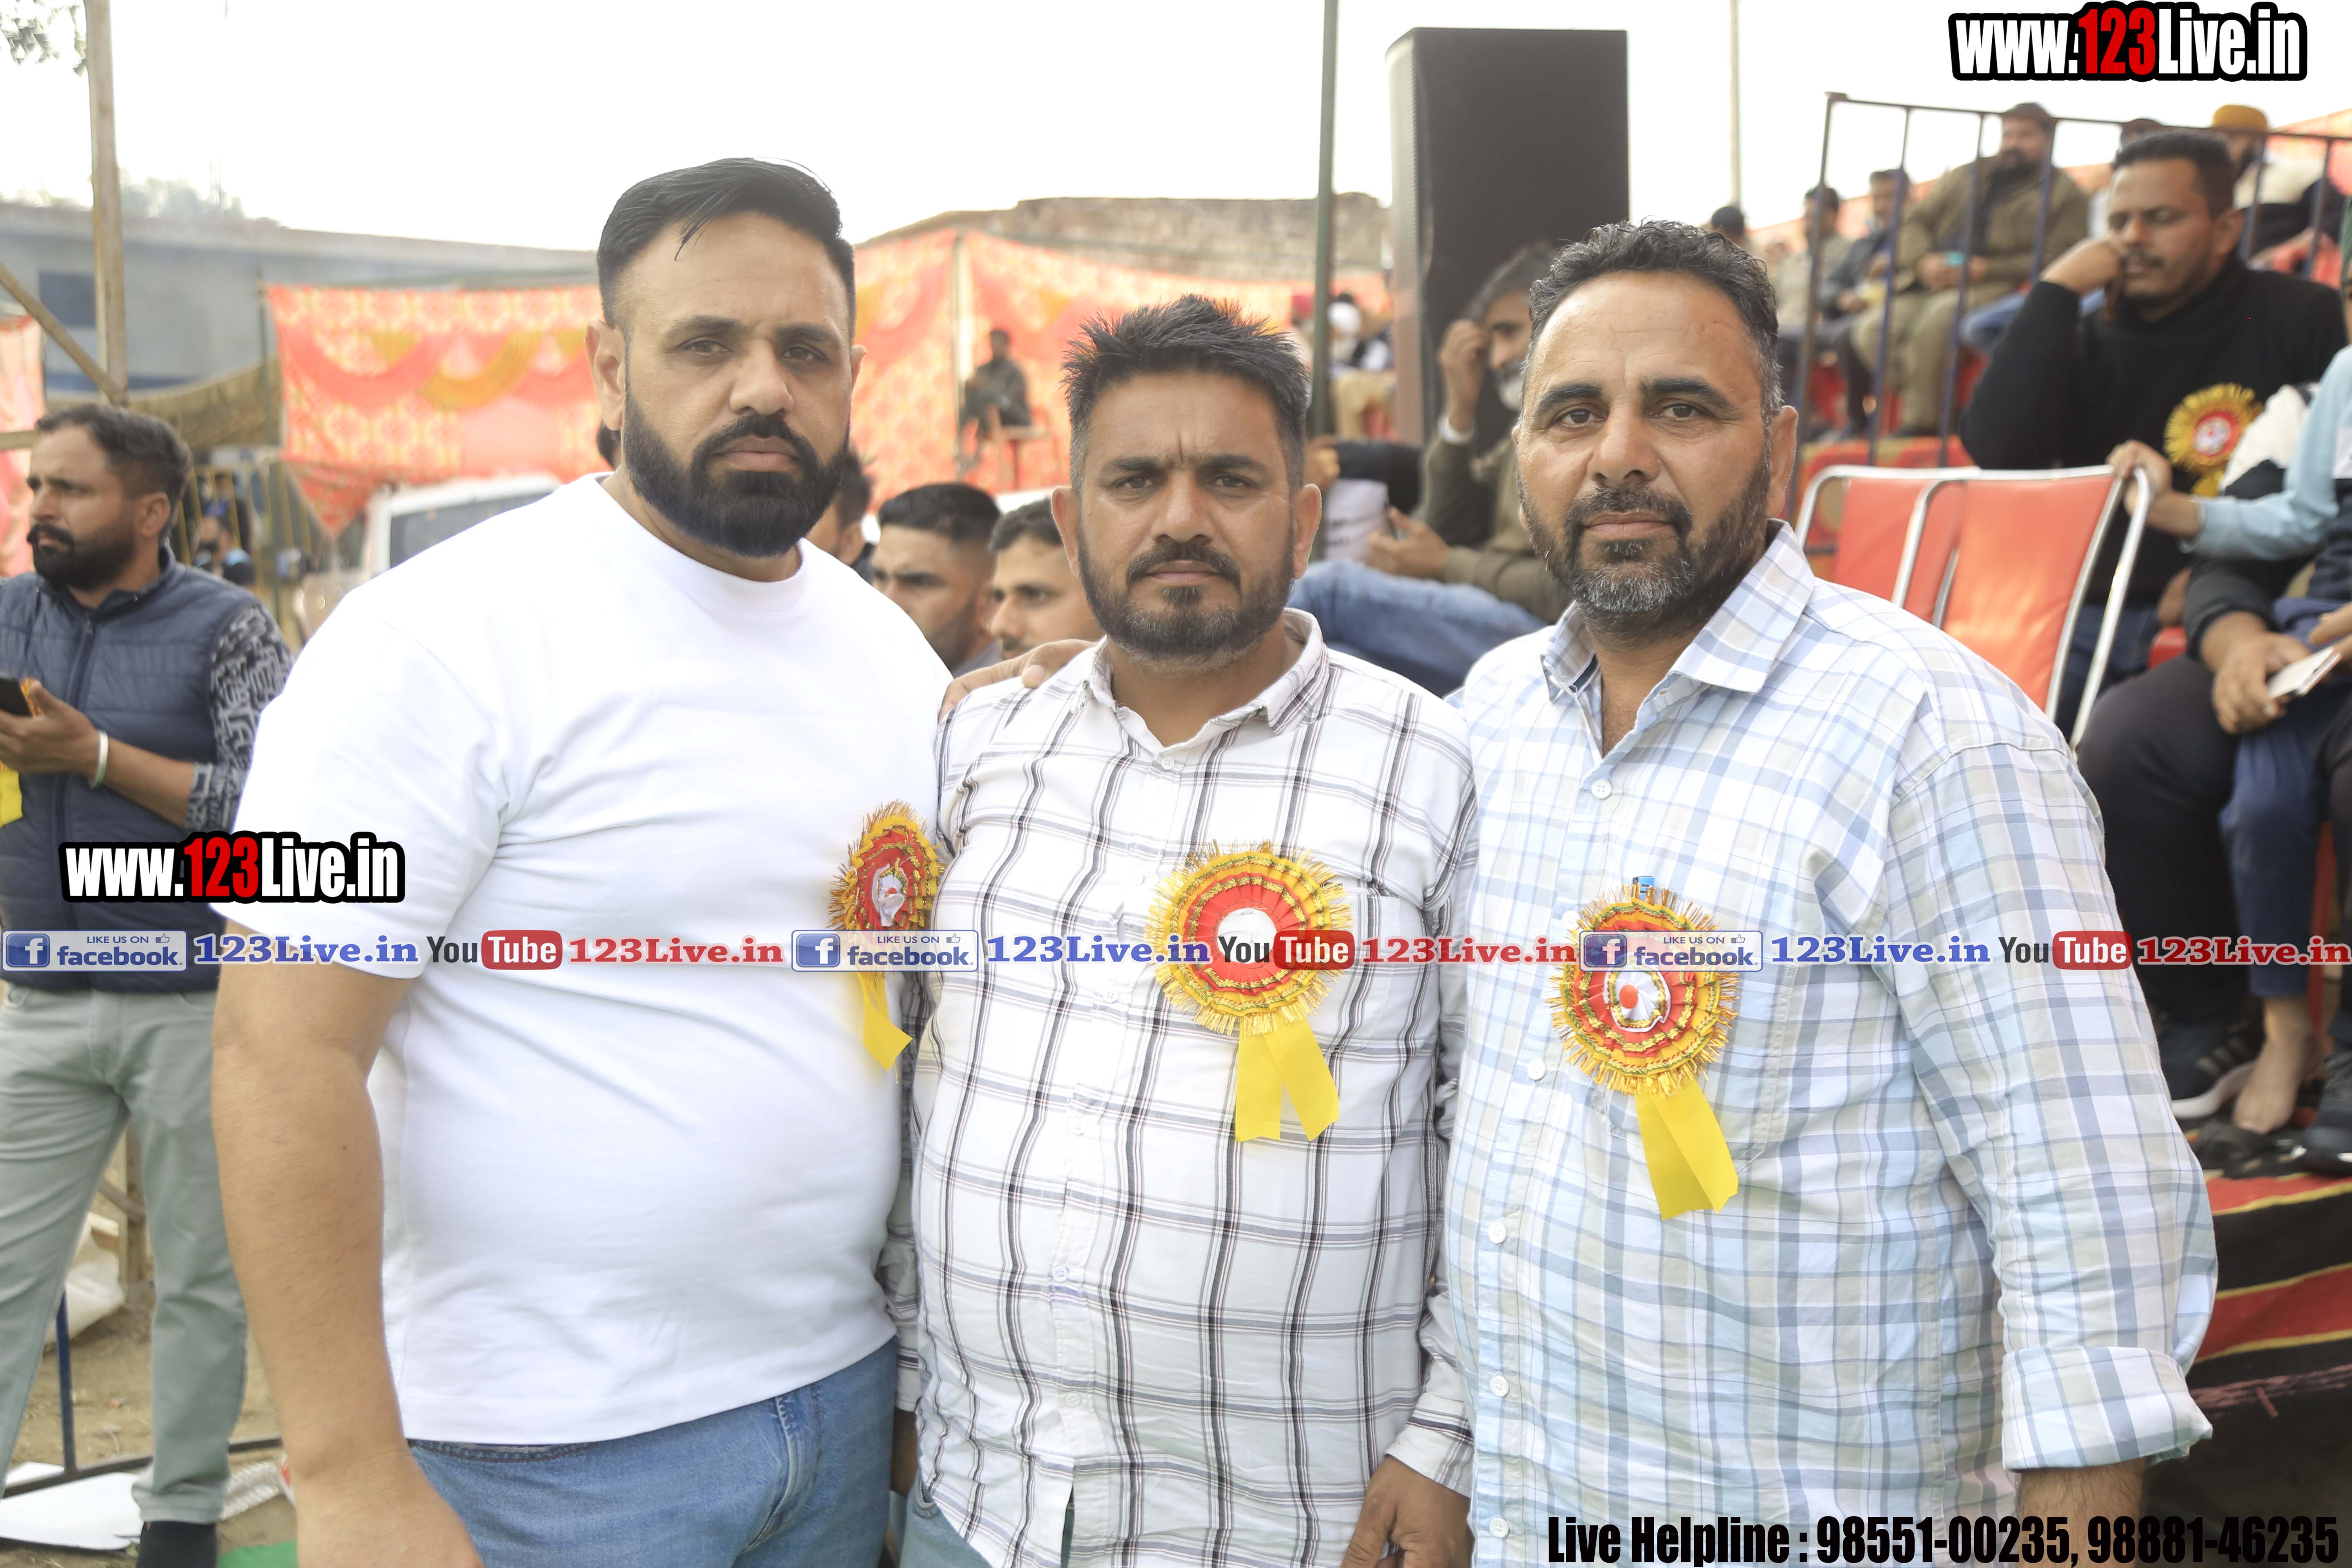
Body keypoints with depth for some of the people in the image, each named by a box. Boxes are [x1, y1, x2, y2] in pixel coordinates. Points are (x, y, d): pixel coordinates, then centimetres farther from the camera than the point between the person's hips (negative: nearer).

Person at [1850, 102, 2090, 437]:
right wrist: (1925, 262, -4)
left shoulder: (2066, 195, 8)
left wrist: (1984, 269, -14)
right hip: (1931, 284, 6)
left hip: (1992, 289, -5)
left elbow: (2056, 260, -4)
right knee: (1872, 330, -22)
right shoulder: (1966, 176, 24)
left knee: (1938, 316, -37)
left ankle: (1920, 421, -25)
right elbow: (1914, 222, 19)